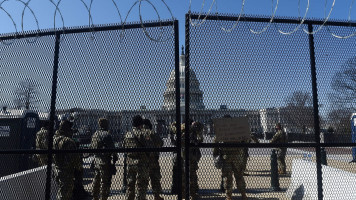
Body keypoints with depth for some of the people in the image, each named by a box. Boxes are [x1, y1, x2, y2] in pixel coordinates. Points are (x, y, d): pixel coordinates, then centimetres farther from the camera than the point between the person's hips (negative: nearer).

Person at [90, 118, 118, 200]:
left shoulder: (95, 134, 8)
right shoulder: (107, 135, -17)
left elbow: (91, 147, 16)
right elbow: (111, 149, -18)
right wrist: (113, 159, -10)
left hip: (96, 161, 8)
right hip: (105, 162, -8)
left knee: (96, 180, 19)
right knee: (105, 181, 1)